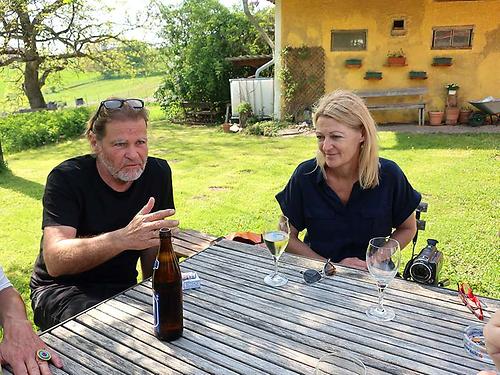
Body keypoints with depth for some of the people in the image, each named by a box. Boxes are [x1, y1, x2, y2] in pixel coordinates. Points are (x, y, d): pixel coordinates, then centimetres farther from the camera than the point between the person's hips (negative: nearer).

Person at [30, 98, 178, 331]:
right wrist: (123, 239, -46)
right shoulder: (66, 178, -18)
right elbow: (55, 261, -31)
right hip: (60, 289, -4)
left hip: (123, 286, 4)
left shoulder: (157, 173, -4)